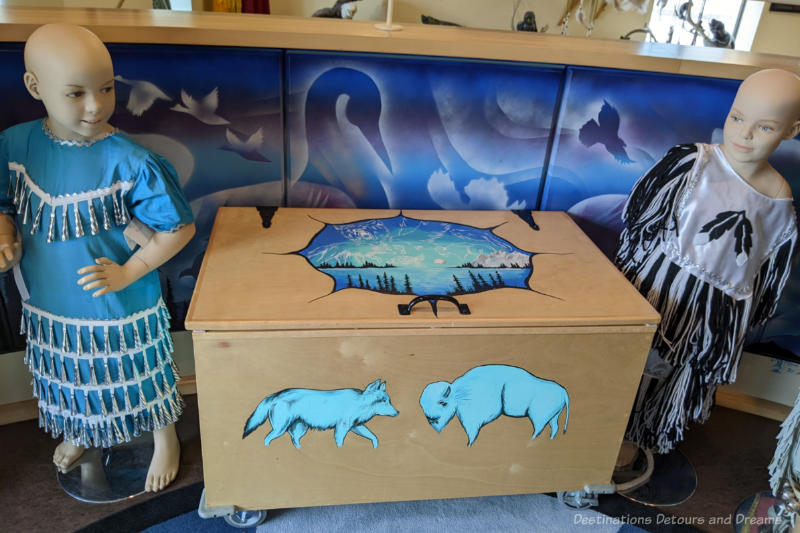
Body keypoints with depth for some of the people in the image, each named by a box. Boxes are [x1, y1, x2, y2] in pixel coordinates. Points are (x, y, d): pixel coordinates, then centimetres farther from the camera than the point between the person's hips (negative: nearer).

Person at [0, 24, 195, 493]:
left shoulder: (131, 163, -24)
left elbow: (181, 229, -18)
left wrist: (127, 272, -20)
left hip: (123, 309, -4)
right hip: (49, 307, 5)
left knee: (145, 378, 17)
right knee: (71, 376, 29)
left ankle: (166, 440, 47)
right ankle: (79, 432, 61)